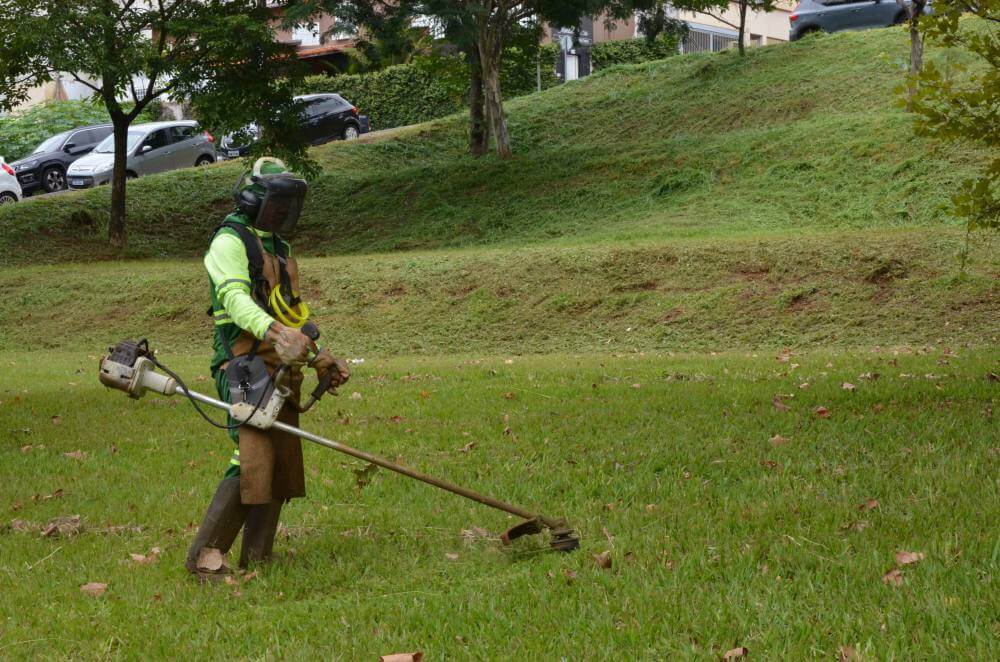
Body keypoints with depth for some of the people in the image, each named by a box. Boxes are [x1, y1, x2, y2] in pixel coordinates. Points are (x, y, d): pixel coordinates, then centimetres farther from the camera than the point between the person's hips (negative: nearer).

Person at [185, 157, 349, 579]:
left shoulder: (277, 247, 24)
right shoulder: (230, 242, -5)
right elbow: (236, 298, -23)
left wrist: (321, 359, 27)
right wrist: (274, 332, -40)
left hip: (282, 371, 9)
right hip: (248, 369, -9)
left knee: (282, 466, 7)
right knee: (252, 462, -17)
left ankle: (256, 560, 14)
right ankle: (205, 555, -9)